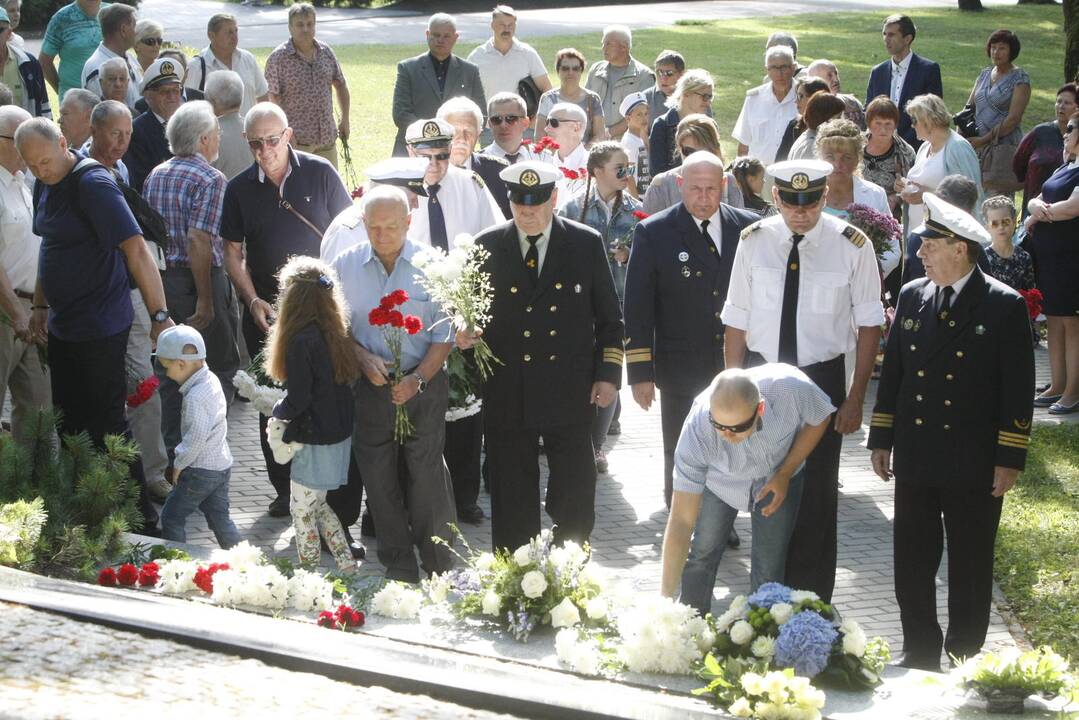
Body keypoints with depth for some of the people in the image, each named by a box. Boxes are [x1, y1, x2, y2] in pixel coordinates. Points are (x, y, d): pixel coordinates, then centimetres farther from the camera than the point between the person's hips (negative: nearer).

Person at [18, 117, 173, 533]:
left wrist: (160, 316, -27)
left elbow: (136, 250, -25)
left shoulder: (93, 185, -21)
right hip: (62, 324, 9)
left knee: (108, 424, -2)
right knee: (70, 422, 15)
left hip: (99, 327, -9)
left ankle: (140, 515, 10)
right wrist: (40, 305, 17)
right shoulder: (47, 184, 7)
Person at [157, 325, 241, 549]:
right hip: (222, 464, 9)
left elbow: (196, 438, -27)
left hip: (202, 470, -9)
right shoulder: (211, 380, 5)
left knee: (171, 516, 3)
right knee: (219, 518, 16)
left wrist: (179, 465, -14)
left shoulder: (195, 397, -23)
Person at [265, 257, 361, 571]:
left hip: (315, 442, -8)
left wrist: (277, 410, 0)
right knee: (318, 505, 22)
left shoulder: (302, 341, -22)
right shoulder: (336, 334, 2)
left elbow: (297, 400, -21)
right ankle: (346, 564, 23)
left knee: (303, 511, 7)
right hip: (341, 436, 8)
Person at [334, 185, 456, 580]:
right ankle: (398, 567, 18)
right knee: (380, 479, 6)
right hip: (368, 387, 3)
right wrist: (363, 357, -10)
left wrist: (418, 379, -15)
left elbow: (445, 334, -4)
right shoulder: (345, 265, 3)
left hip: (424, 385, -2)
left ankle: (439, 570, 8)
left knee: (427, 475, -4)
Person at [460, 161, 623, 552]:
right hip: (508, 397, 0)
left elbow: (609, 318, 6)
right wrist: (465, 334, -15)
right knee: (512, 495, 7)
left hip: (570, 393, 0)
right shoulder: (487, 246, 2)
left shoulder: (587, 244, 1)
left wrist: (609, 374, 0)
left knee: (575, 495, 7)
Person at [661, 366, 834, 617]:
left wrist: (785, 474, -20)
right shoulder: (696, 430, -41)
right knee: (702, 553, 3)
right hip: (718, 481, 0)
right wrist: (666, 597, -38)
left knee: (769, 570, -4)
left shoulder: (792, 388, -41)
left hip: (778, 476, 0)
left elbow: (817, 420, -14)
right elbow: (681, 521, -36)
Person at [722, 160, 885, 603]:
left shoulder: (852, 246, -10)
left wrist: (856, 398, -5)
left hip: (822, 379, -2)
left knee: (817, 495, 3)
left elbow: (869, 324, -3)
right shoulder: (753, 242, -4)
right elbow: (736, 321, 2)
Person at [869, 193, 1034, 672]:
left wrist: (1009, 460, -11)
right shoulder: (912, 297, 5)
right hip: (915, 459, 4)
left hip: (974, 466, -4)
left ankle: (965, 657, 20)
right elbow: (892, 372, 11)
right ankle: (919, 651, 24)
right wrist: (881, 439, 9)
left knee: (971, 566, 8)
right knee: (912, 562, 10)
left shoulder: (1004, 306, -9)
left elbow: (1018, 389, -8)